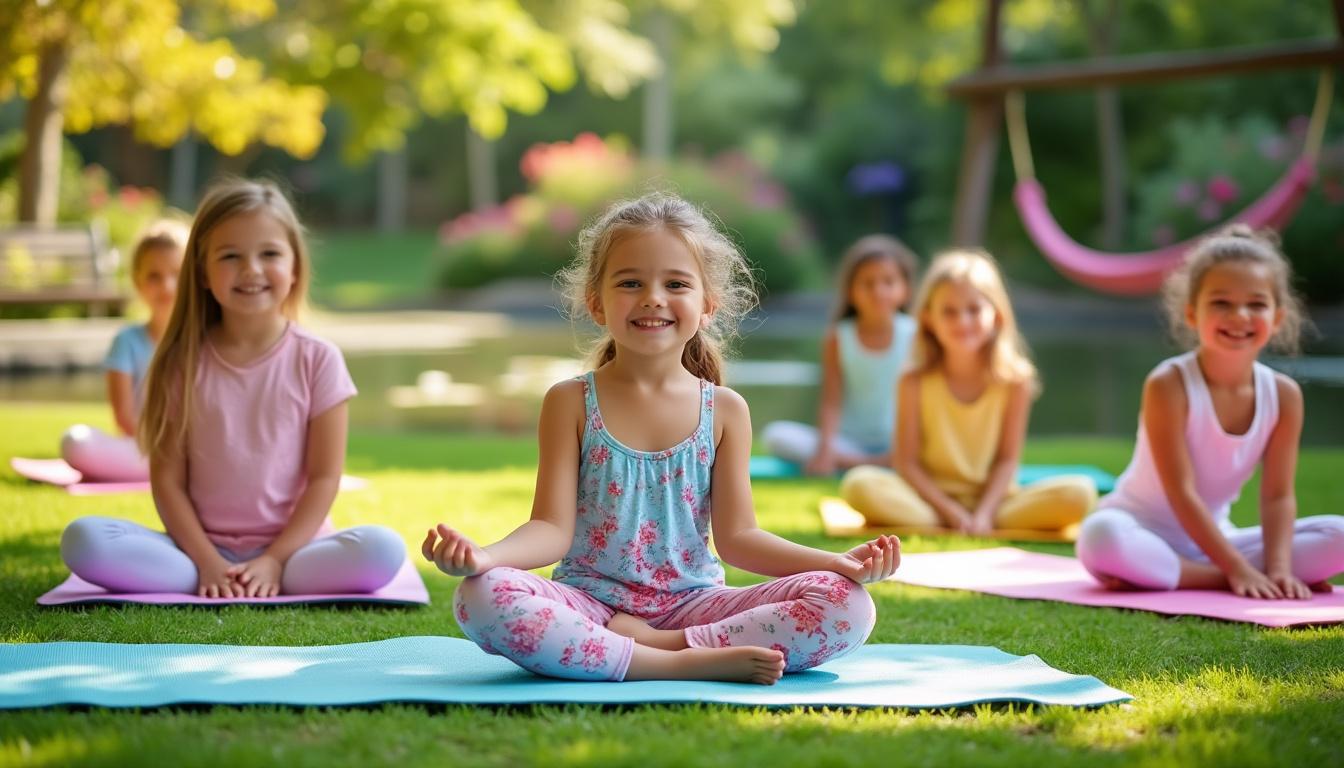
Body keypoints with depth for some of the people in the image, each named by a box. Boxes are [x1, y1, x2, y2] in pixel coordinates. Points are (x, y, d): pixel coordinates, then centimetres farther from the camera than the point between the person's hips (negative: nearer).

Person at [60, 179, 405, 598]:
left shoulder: (318, 360, -1)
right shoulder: (184, 363, 1)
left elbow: (324, 477, -3)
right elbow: (167, 478, -1)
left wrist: (274, 560, -14)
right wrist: (207, 562, -14)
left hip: (291, 547, -1)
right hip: (203, 548, 1)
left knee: (383, 549, -31)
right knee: (83, 540, -24)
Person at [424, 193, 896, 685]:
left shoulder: (725, 410, 6)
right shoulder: (571, 403, 2)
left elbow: (736, 537, 4)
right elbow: (553, 529, -4)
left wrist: (838, 561, -10)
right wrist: (485, 555, -25)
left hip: (690, 604, 1)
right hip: (589, 603, -1)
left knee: (847, 606, -20)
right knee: (482, 597, -34)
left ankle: (657, 644, -23)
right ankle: (683, 663, -31)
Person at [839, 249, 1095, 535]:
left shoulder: (1014, 380, -6)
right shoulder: (915, 382, -8)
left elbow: (1007, 459, -4)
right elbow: (906, 462, -7)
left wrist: (983, 513, -17)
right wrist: (951, 512, -16)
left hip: (991, 497, 2)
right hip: (932, 498, -1)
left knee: (1080, 491, -22)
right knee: (859, 484, -29)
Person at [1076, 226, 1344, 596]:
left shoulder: (1283, 395, -5)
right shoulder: (1168, 386, -19)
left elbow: (1278, 495, -6)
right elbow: (1181, 493, -22)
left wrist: (1279, 568, -23)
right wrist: (1237, 569, -26)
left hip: (1211, 536, 5)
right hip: (1144, 532, -5)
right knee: (1102, 538, -39)